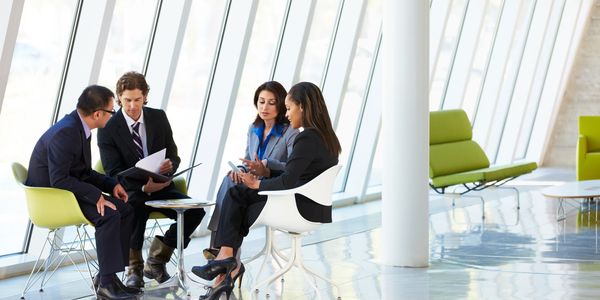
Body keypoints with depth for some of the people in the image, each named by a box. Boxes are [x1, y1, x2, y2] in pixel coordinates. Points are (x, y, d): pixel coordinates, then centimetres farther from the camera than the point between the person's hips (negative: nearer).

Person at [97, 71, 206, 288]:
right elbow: (113, 173, -11)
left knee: (195, 211, -19)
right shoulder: (108, 128, -7)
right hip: (130, 191, -4)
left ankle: (156, 259, -1)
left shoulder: (159, 118, 4)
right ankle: (134, 268, -16)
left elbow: (174, 157, 7)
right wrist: (143, 187, -28)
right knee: (136, 208, -39)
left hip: (160, 186, 4)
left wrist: (169, 166, -19)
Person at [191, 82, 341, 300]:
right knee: (235, 194, 8)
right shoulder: (325, 136, 11)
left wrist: (257, 184, -5)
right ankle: (226, 259, 3)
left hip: (303, 208, -9)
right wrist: (266, 173, 9)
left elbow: (287, 181, -21)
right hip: (312, 206, 9)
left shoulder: (307, 138, -19)